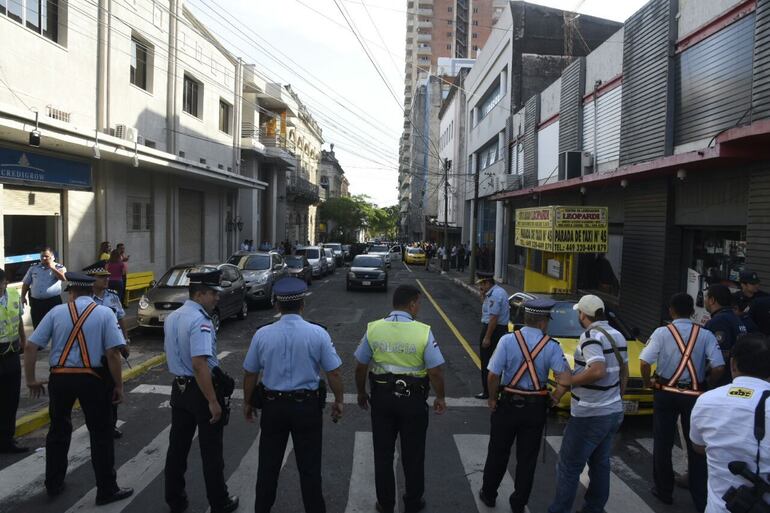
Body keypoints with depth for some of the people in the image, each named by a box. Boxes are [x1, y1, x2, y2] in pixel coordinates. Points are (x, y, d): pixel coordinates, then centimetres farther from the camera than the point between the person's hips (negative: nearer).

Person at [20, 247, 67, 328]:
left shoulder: (59, 267, 1)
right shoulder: (33, 267, 11)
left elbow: (63, 278, -20)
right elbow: (26, 283, 17)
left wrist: (52, 268, -16)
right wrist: (23, 297, 9)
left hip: (53, 301, -3)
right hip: (36, 302, 3)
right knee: (37, 326, 10)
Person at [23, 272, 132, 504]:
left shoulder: (56, 312, 1)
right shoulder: (105, 313, -5)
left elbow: (30, 347, -2)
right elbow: (112, 354, -12)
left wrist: (31, 379, 10)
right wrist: (118, 386, -4)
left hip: (59, 378, 3)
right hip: (92, 379, -3)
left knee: (58, 430, 22)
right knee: (101, 435, 8)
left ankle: (53, 484, 36)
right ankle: (107, 490, 16)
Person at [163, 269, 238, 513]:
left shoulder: (172, 317, 6)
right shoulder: (200, 321, -23)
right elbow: (199, 364, -30)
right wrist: (213, 401, -26)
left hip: (179, 387, 8)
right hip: (201, 389, -8)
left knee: (177, 446, 18)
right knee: (211, 451, 7)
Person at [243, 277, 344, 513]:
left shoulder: (262, 334, -9)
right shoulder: (317, 333, -13)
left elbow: (250, 373, 0)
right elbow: (334, 372, -10)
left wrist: (248, 402, 15)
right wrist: (338, 401, 5)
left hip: (273, 405, 2)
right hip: (307, 406, -1)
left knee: (268, 464, 18)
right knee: (309, 466, 12)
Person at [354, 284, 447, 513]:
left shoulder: (373, 329, -7)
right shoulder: (423, 332, -15)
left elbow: (360, 367, -1)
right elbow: (436, 371, -14)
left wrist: (361, 393, 15)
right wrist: (440, 398, 2)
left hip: (382, 397, 2)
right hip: (413, 400, -2)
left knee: (383, 453, 17)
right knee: (413, 455, 16)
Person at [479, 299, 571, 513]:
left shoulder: (508, 340, -14)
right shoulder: (551, 346, -11)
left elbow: (493, 375, -17)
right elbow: (566, 380, -18)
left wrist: (493, 399, -1)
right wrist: (554, 399, -1)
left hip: (508, 404, 0)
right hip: (536, 408, 1)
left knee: (498, 452, 17)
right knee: (527, 457, 15)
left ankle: (488, 494, 34)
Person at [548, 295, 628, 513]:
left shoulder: (591, 335, -19)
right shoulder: (617, 335, 8)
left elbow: (597, 371, -31)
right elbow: (624, 374, 15)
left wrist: (569, 381, -19)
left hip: (589, 415, -9)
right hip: (614, 412, 9)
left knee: (568, 466, 2)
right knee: (600, 464, 19)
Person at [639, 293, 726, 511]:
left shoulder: (662, 332, -9)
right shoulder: (706, 335, -5)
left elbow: (644, 363, -16)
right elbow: (719, 368, -12)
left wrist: (648, 383, 2)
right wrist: (707, 385, 6)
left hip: (665, 393, -1)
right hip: (694, 395, 1)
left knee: (663, 444, 12)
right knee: (696, 446, 13)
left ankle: (664, 491, 24)